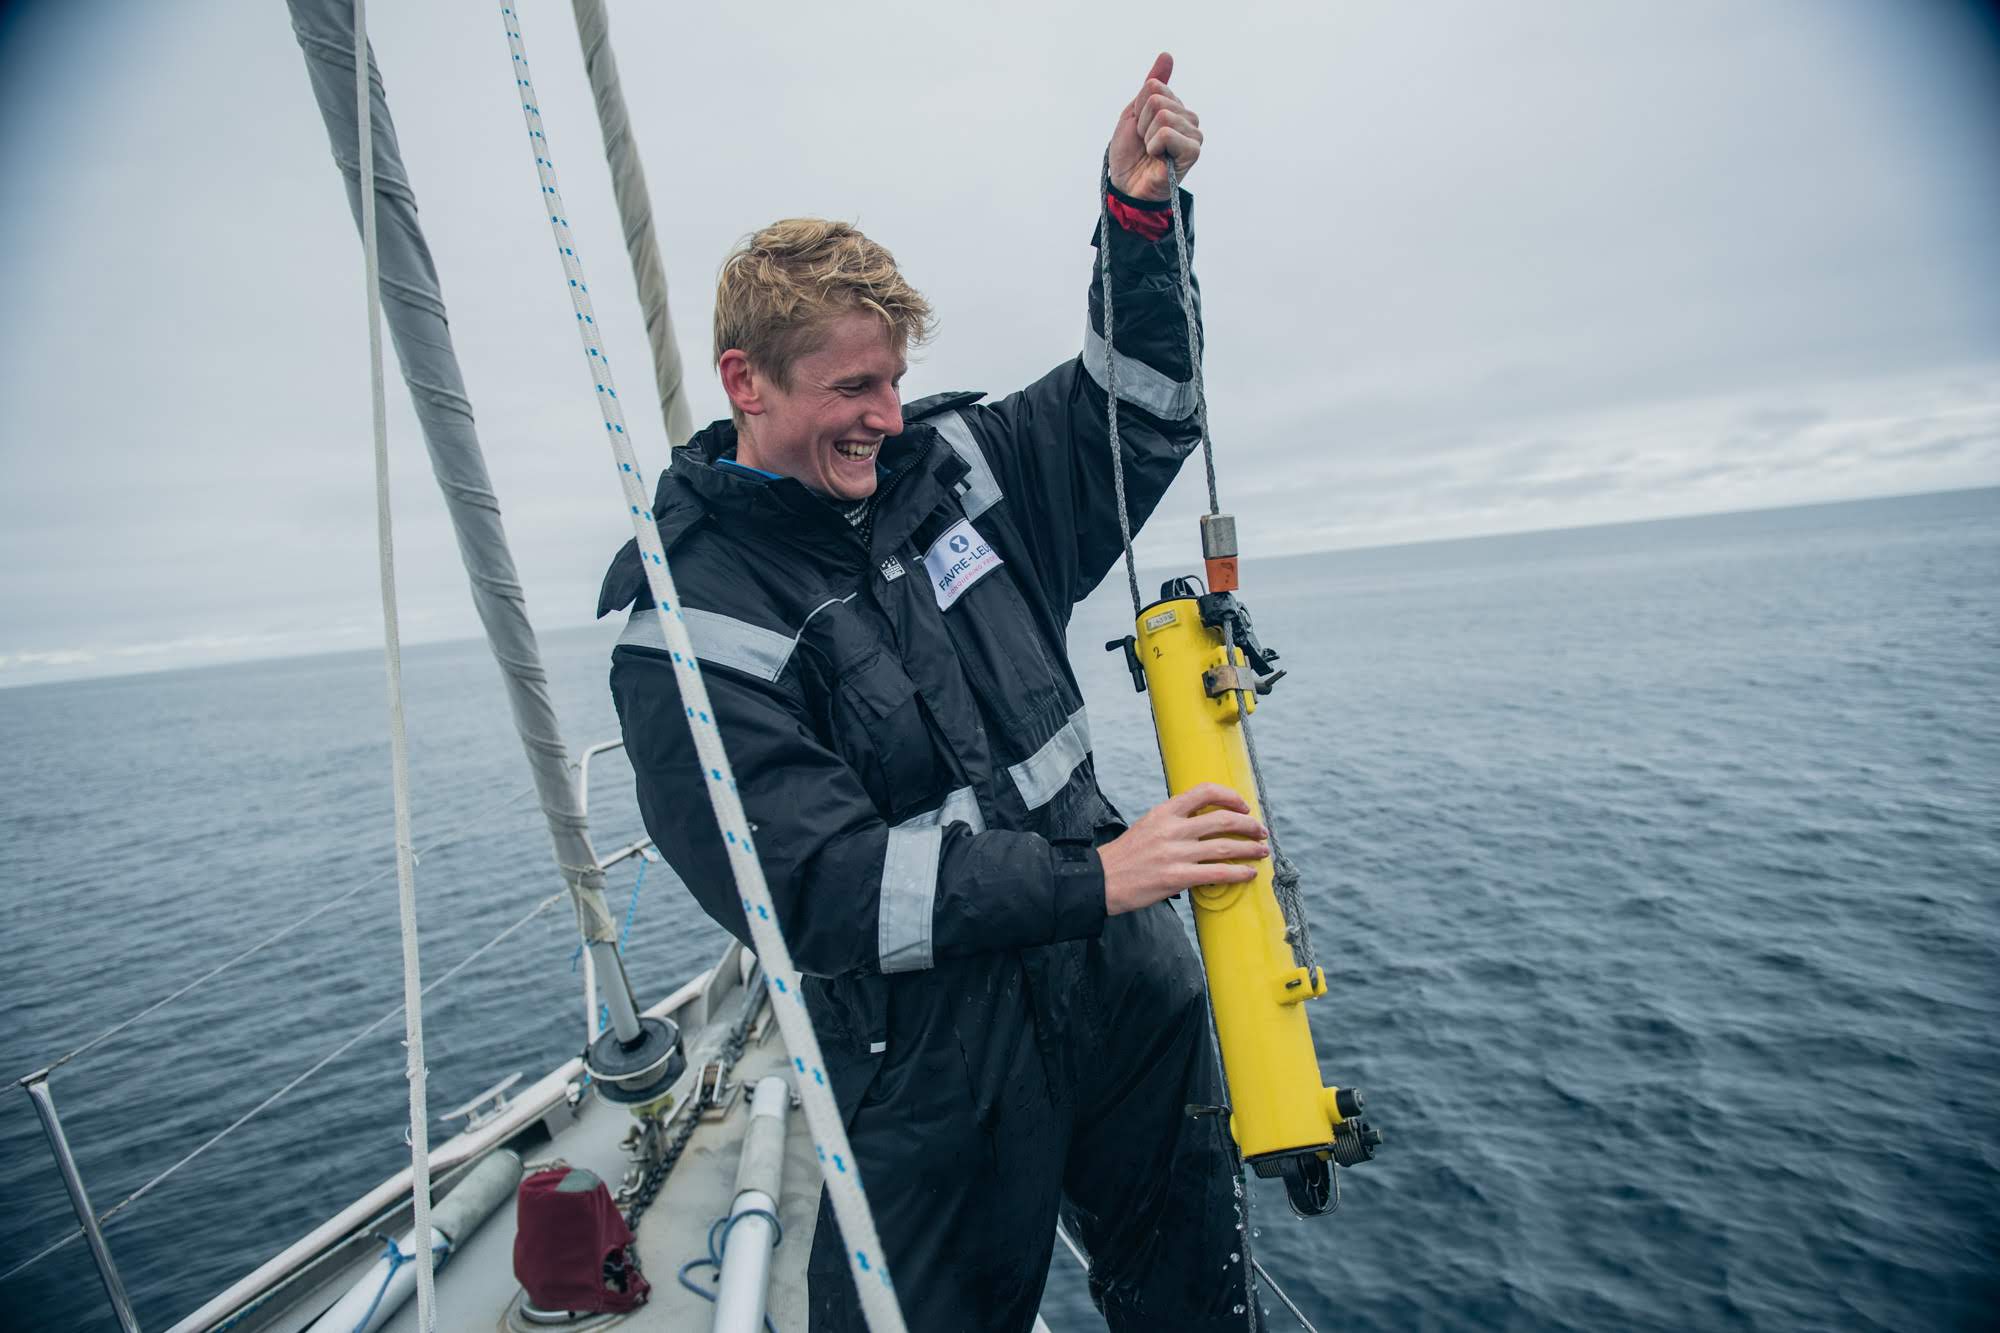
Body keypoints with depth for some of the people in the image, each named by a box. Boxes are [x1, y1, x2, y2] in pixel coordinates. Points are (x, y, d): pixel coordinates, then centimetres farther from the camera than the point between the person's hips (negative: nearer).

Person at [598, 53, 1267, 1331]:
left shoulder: (951, 466, 2)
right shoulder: (689, 619, -15)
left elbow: (1137, 414, 13)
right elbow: (812, 883, -22)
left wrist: (1139, 212, 0)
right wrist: (1091, 878, -27)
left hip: (1131, 996, 6)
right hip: (935, 1077, -5)